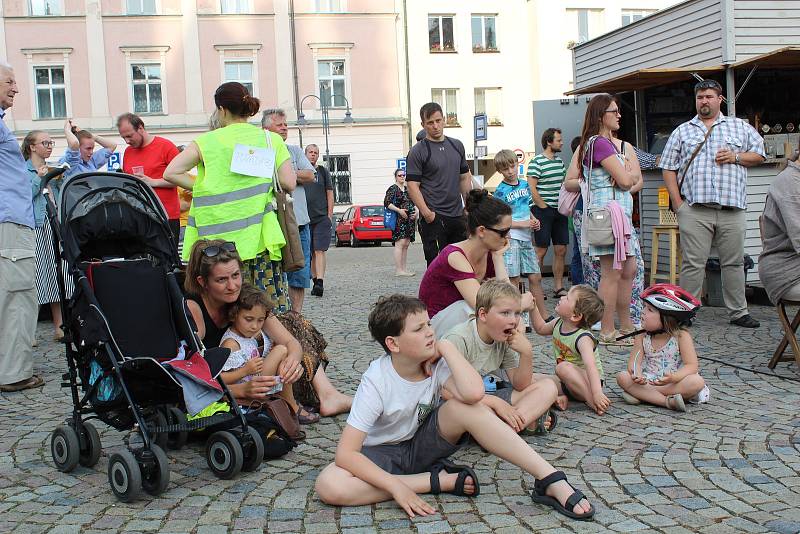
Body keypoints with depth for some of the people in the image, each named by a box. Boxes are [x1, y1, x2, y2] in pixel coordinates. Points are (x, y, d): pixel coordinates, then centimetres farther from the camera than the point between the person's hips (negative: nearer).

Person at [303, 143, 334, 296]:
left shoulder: (323, 171, 6)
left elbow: (330, 194, 6)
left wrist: (329, 215, -2)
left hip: (322, 217, -3)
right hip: (305, 218, 3)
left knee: (319, 250, -13)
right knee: (311, 252, 8)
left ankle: (320, 283, -20)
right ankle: (315, 280, 17)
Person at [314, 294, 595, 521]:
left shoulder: (435, 362, -17)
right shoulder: (377, 382, -25)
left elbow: (473, 393, -40)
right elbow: (346, 452, -27)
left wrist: (446, 347, -27)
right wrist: (396, 486, -36)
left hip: (424, 442, 2)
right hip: (383, 454, -1)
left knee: (468, 408, -30)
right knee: (328, 486, -35)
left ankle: (552, 481, -30)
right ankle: (438, 481, -24)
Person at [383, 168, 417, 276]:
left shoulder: (408, 189, 19)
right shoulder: (392, 189, -3)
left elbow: (413, 203, 25)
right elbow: (387, 203, -11)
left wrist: (416, 211, 6)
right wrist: (399, 210, -20)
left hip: (409, 220, 7)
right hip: (398, 220, -7)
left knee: (406, 245, 7)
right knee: (400, 243, -13)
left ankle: (404, 268, 11)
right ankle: (398, 270, -14)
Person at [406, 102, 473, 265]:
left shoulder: (457, 146, 13)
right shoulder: (417, 152, -6)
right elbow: (412, 186, -11)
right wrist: (427, 213, -21)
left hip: (458, 215, 6)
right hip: (434, 218, -6)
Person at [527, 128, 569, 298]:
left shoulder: (560, 161, 15)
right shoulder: (536, 162, -9)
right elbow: (532, 189, -14)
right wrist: (545, 208, -13)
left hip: (560, 211, 7)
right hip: (543, 212, -7)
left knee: (561, 250, 6)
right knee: (541, 251, -3)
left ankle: (558, 287, 14)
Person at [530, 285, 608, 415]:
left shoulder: (583, 338, -25)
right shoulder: (558, 323, -1)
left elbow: (590, 366, -39)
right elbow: (541, 328, 22)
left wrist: (597, 393, -51)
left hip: (589, 382, -7)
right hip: (567, 382, 7)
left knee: (563, 367, -36)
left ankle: (592, 401, -30)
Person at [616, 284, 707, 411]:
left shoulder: (681, 336, -9)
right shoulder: (642, 337, 1)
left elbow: (692, 366, -15)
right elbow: (634, 361, -7)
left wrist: (673, 378, -34)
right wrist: (637, 375, -32)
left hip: (674, 382, -2)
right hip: (647, 381, 2)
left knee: (697, 381, -31)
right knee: (622, 377, -22)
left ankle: (641, 394, -30)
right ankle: (666, 400, -32)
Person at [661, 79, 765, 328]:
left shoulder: (740, 127, 16)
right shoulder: (682, 131, 14)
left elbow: (759, 154, 16)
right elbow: (668, 168, 9)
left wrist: (735, 157, -4)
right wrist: (677, 202, -1)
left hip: (732, 208, 1)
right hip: (695, 210, -1)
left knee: (734, 263, 6)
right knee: (693, 263, -3)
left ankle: (738, 312, 14)